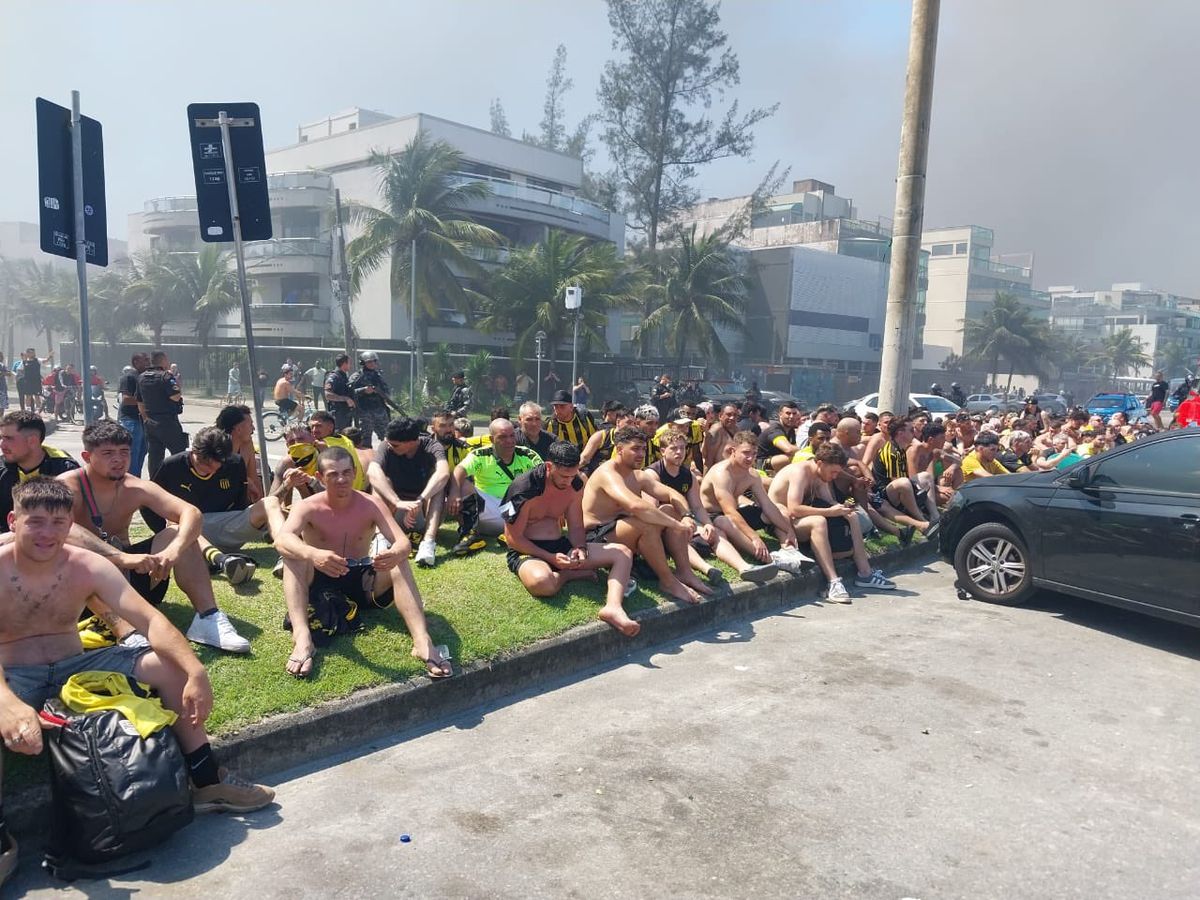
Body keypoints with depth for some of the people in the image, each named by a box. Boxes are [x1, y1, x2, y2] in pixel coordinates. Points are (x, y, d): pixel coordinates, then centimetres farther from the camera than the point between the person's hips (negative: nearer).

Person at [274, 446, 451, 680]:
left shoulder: (371, 505, -7)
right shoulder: (308, 507, -10)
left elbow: (402, 541, -21)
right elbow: (282, 539, -30)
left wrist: (395, 553, -47)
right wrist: (313, 555, -52)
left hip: (361, 581, 0)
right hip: (319, 582, 0)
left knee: (398, 561, -27)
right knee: (293, 555, -29)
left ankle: (422, 640, -43)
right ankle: (302, 638, -46)